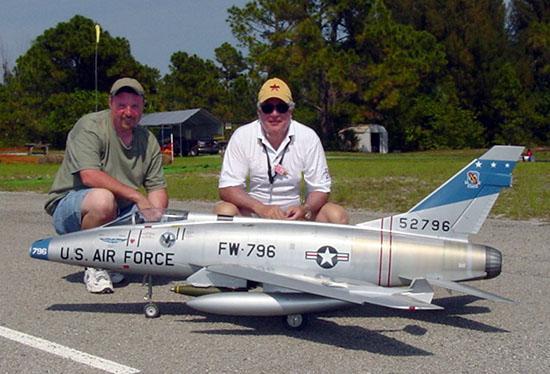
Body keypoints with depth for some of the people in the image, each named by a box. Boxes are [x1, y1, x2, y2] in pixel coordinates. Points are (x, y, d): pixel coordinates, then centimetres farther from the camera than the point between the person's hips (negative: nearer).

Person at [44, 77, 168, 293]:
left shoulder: (148, 141, 7)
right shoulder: (89, 127, -13)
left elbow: (158, 188, 3)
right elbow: (89, 176, -27)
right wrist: (137, 197, -29)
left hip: (118, 215, 6)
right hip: (69, 206, -6)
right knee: (103, 199, -38)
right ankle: (94, 267, -15)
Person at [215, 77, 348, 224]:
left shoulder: (308, 137, -5)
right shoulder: (242, 136, -7)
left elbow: (320, 188, -1)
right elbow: (227, 188, -12)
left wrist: (305, 209, -25)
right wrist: (260, 208, -29)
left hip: (293, 213, 1)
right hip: (252, 214, -1)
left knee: (337, 215, -23)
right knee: (224, 211, -32)